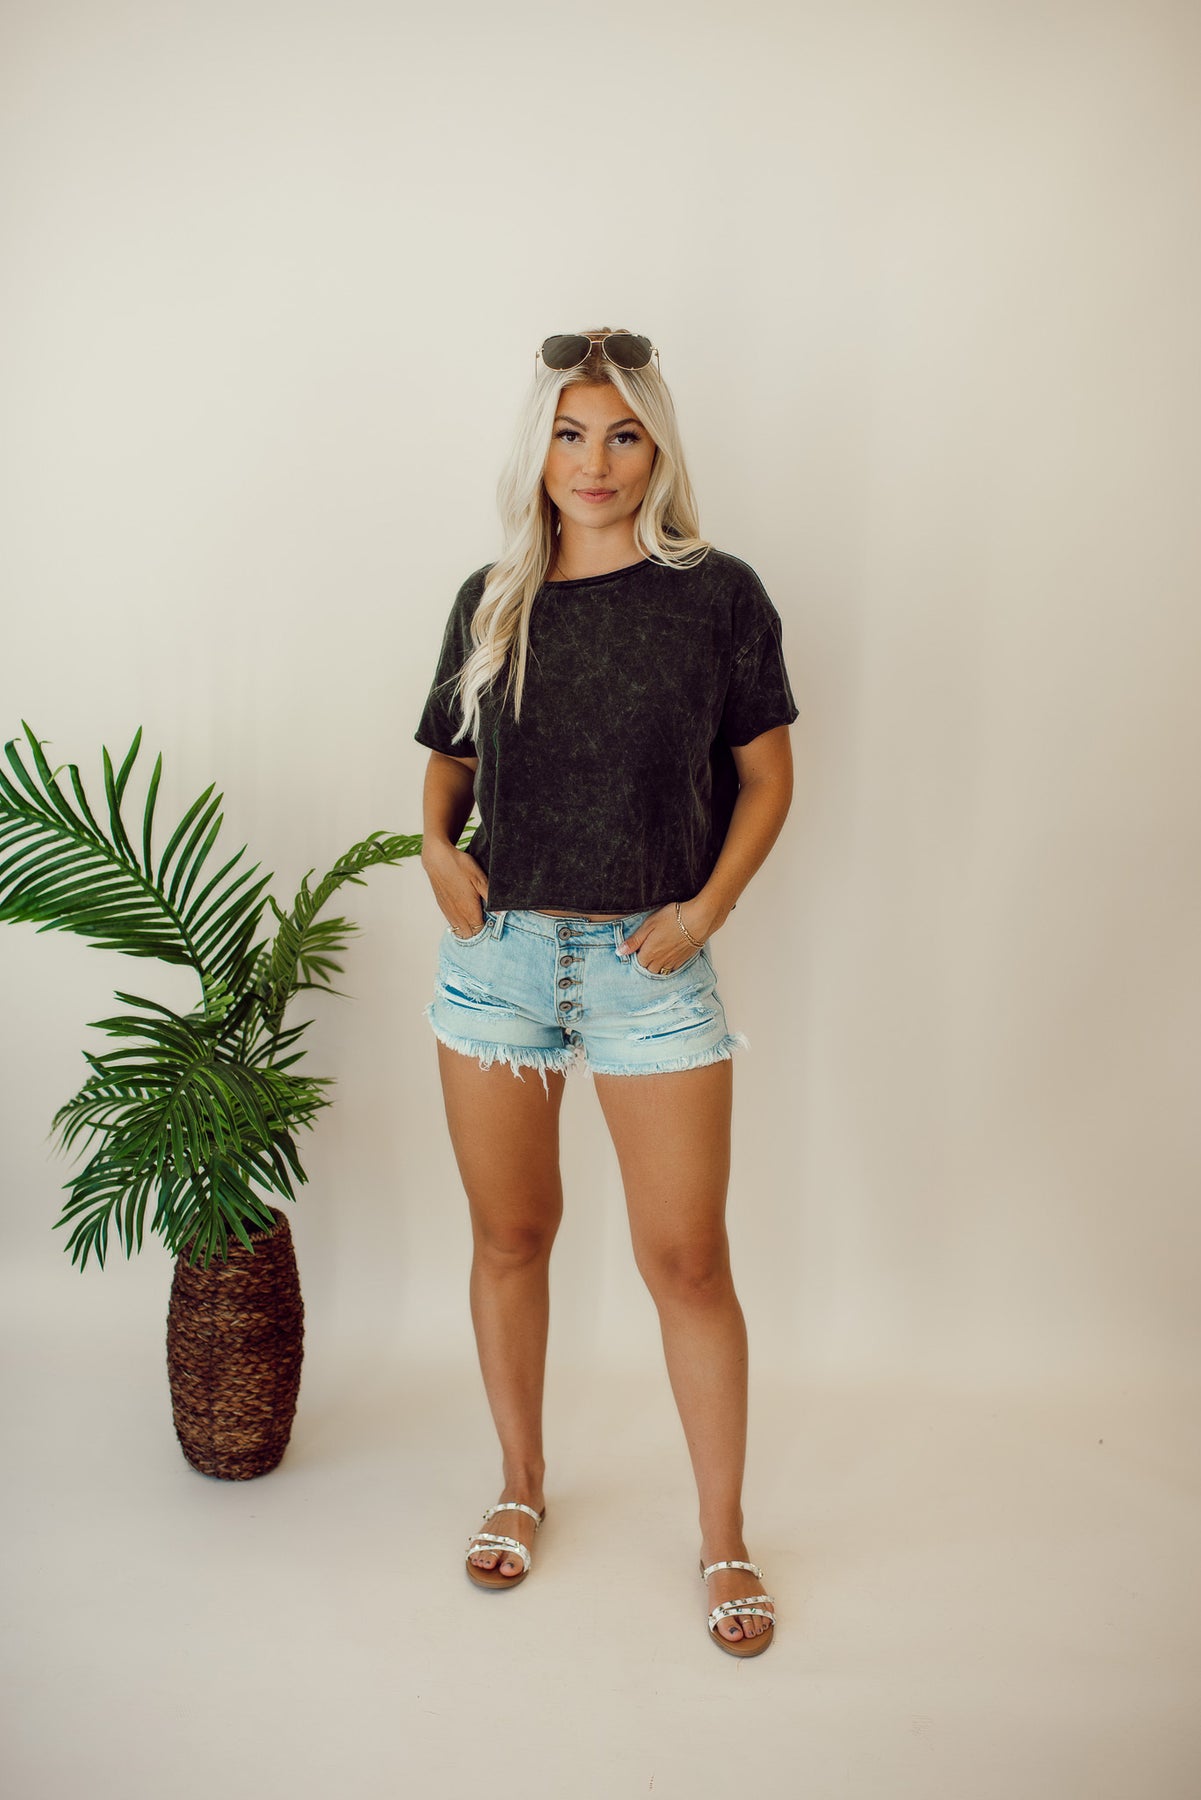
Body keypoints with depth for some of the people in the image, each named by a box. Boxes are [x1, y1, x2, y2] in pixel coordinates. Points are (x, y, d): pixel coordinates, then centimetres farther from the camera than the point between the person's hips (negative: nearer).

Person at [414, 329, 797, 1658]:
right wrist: (439, 846, -3)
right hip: (497, 951, 3)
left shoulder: (717, 594, -1)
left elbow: (767, 774, 3)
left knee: (686, 1257, 1)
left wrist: (706, 907, -9)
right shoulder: (491, 601, 7)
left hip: (650, 962, -2)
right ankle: (521, 1485, 34)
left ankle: (723, 1537, 20)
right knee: (510, 1235, 13)